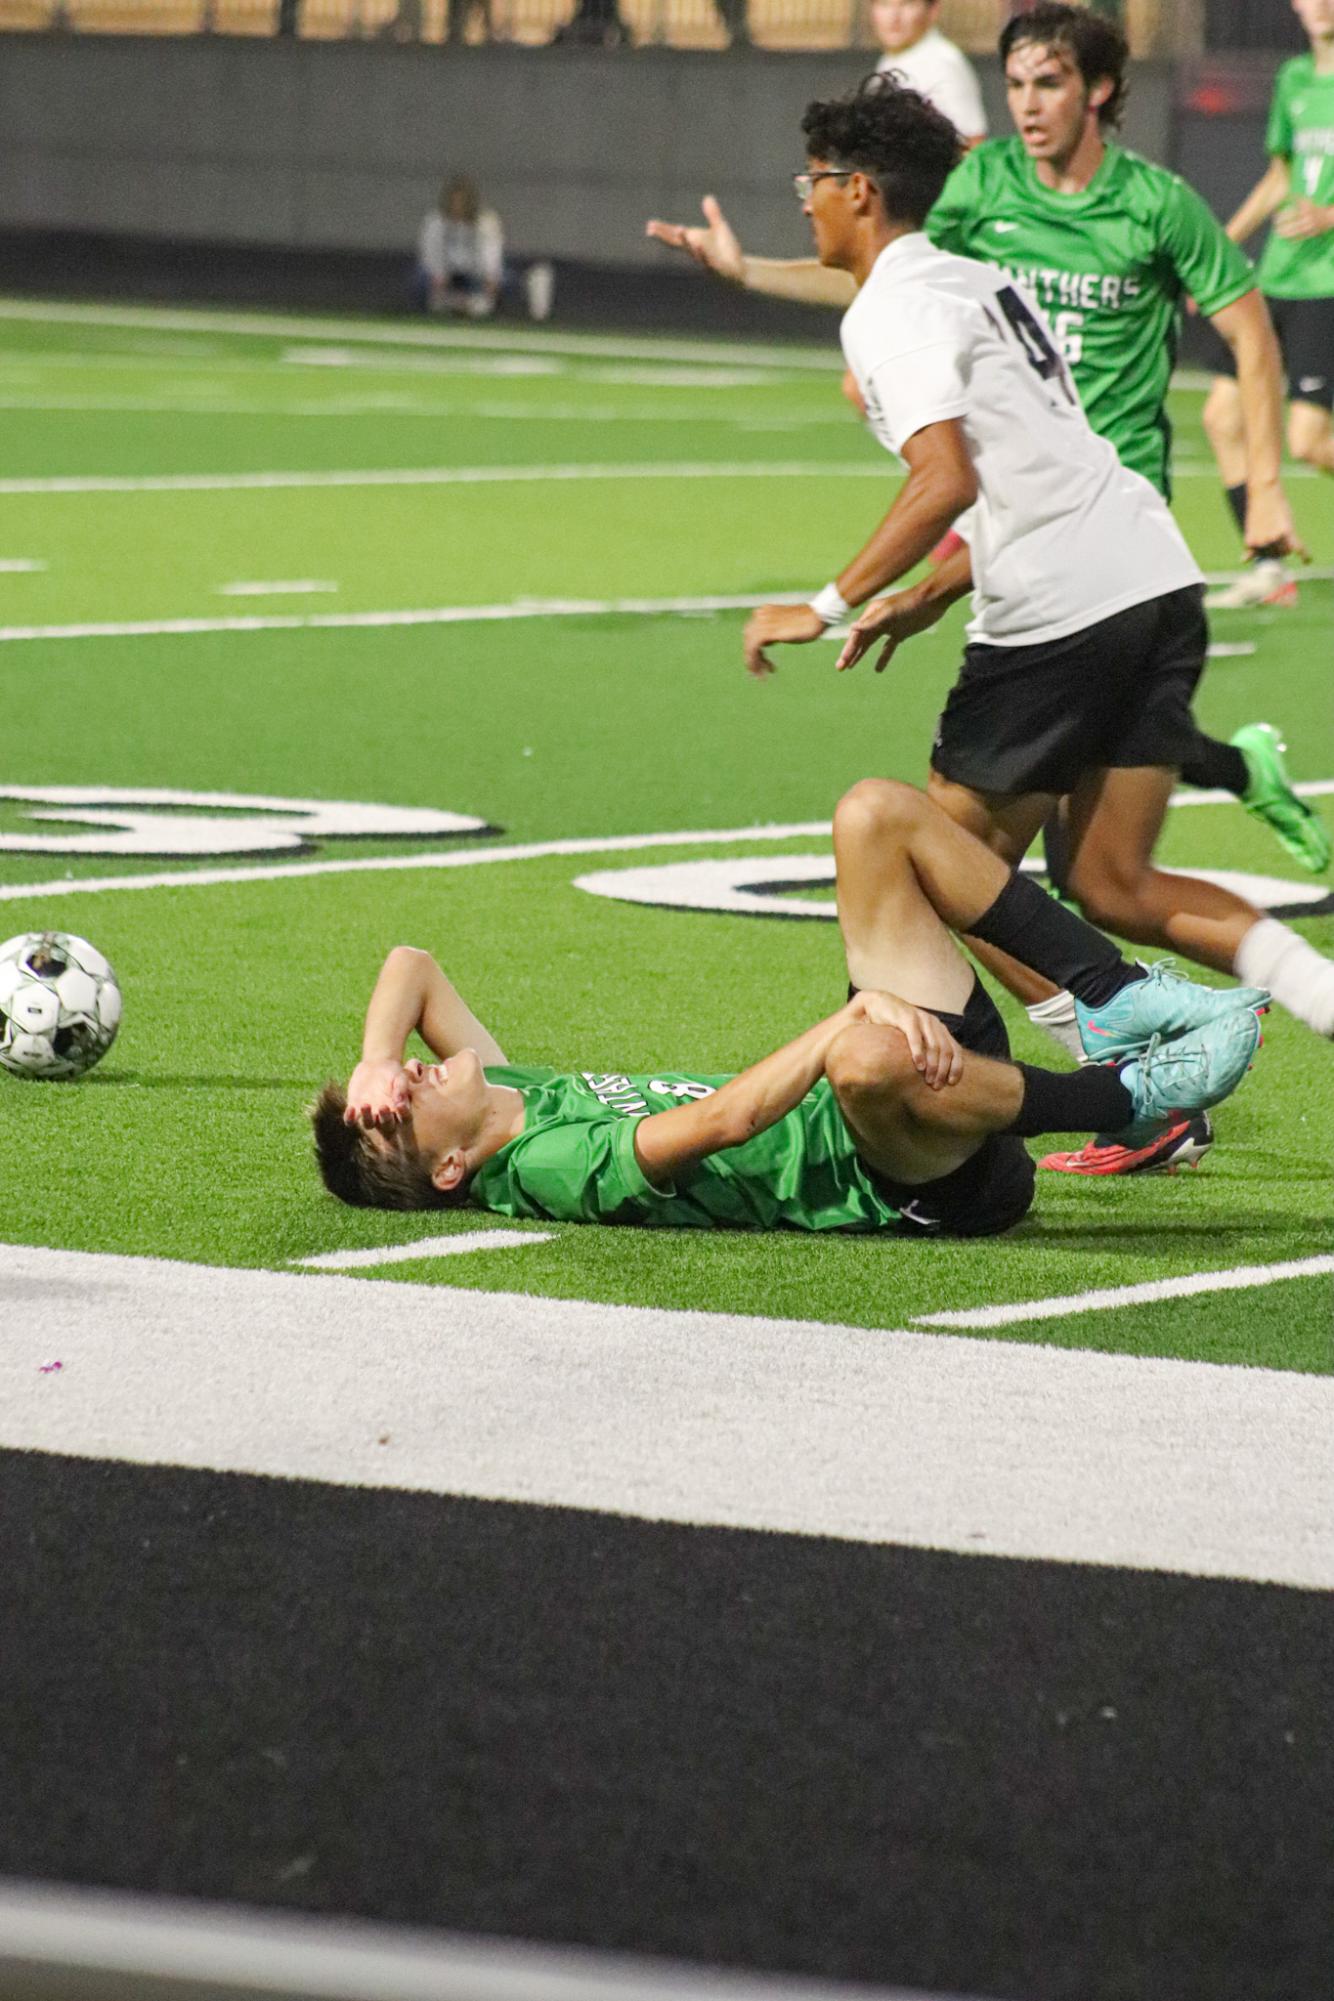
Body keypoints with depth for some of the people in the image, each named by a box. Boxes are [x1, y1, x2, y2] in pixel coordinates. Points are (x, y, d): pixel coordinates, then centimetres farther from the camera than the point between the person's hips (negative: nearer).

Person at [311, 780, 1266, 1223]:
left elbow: (412, 964, 13)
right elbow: (723, 1119, -30)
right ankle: (1134, 1095, -20)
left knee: (875, 812, 5)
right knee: (868, 1056, -46)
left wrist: (373, 1059, -6)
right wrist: (861, 1012, -29)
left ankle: (1115, 997, 1)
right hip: (921, 1187, -9)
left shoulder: (511, 1097, 9)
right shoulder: (552, 1170, -20)